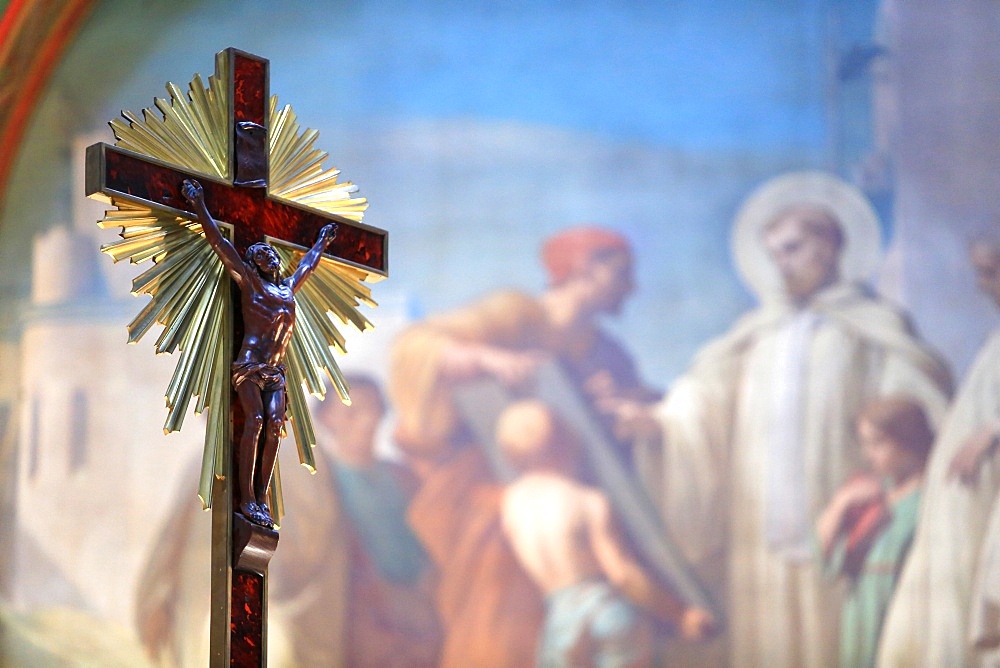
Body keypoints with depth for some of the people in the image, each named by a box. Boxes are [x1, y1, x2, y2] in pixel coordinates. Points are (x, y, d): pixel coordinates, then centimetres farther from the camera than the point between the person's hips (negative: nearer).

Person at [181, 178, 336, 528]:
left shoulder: (288, 289, 23)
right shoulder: (248, 282, 10)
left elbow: (308, 264, 43)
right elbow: (219, 243, 11)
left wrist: (322, 242, 59)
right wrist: (199, 206, 12)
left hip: (275, 372, 5)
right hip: (249, 366, -5)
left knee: (274, 426, -12)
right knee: (255, 420, -20)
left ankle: (261, 499, -13)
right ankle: (247, 499, -24)